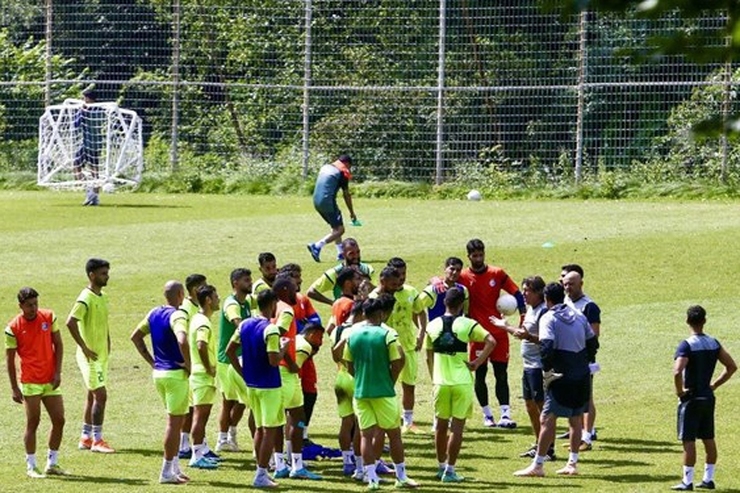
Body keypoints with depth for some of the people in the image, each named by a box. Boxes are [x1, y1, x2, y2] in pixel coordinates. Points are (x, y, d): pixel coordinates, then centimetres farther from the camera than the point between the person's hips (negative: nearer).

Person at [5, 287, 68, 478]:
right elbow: (10, 359, -3)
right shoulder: (13, 328, -7)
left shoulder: (49, 317, 2)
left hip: (51, 380, 4)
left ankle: (52, 464, 16)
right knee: (33, 423, -3)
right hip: (30, 382, -4)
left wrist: (58, 372, -2)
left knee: (59, 421, 4)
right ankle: (31, 466, 6)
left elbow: (58, 345, 7)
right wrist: (14, 388, -6)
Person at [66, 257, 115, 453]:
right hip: (91, 356, -9)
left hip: (101, 355, 9)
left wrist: (107, 345, 15)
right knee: (100, 395, -10)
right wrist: (85, 348, -22)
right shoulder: (86, 299, -17)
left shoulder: (102, 297, 11)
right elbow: (70, 322, -26)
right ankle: (97, 440, -5)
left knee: (93, 396, 12)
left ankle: (85, 438, 19)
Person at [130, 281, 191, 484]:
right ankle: (167, 472, 3)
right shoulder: (176, 315, -17)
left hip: (158, 373, 8)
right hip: (176, 374, -8)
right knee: (174, 422, 0)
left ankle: (175, 468, 22)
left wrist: (151, 361, 15)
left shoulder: (154, 313, 8)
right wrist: (189, 365, -20)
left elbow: (135, 336, 16)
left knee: (176, 421, 19)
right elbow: (182, 341, -34)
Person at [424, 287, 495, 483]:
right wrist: (477, 362, -10)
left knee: (441, 425, 16)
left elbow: (429, 357, 9)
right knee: (457, 426, 2)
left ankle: (442, 466, 25)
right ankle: (450, 470, 1)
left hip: (441, 382, 3)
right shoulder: (467, 325, -7)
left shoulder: (432, 326, 3)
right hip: (462, 382, -3)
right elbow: (491, 341, -17)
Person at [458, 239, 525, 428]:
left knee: (501, 374, 0)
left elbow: (516, 294, 6)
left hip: (499, 332, 1)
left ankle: (505, 414, -3)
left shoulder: (497, 274, 2)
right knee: (480, 375, 3)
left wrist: (523, 316, -4)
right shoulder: (463, 277, -1)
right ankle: (487, 415, 14)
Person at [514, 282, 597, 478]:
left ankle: (537, 465, -2)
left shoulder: (549, 318, -9)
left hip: (562, 376, -7)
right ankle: (572, 464, 19)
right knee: (576, 419, 16)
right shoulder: (578, 316, 10)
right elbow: (593, 343, 15)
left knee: (547, 420, -2)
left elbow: (546, 347, -22)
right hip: (582, 376, 7)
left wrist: (547, 370, -11)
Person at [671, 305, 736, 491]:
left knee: (688, 441, -2)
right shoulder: (713, 343, 4)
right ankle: (708, 479, 19)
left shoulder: (687, 345, -17)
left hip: (691, 398, -7)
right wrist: (714, 385, 11)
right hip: (708, 397, 7)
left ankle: (687, 481, -1)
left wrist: (679, 391, -14)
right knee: (708, 439, 14)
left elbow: (677, 372, -30)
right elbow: (731, 367, 9)